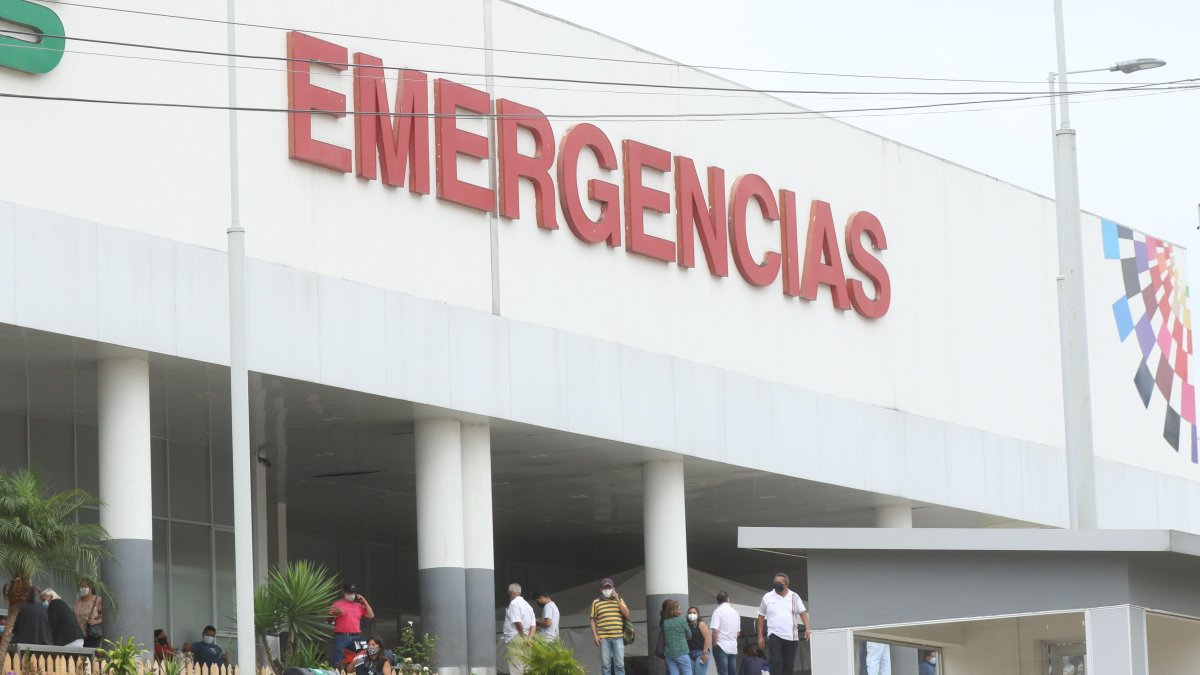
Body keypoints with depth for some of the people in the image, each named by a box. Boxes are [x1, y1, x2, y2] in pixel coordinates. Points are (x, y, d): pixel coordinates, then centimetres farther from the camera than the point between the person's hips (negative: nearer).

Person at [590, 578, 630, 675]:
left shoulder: (619, 600, 14)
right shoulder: (596, 602, 9)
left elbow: (627, 614, 3)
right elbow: (593, 620, 7)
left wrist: (617, 600, -3)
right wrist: (595, 635, -3)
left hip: (618, 637, 1)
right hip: (603, 638, -1)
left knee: (619, 664, -2)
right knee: (605, 665, -1)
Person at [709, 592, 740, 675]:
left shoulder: (718, 611, -7)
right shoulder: (735, 612, 12)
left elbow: (715, 630, -15)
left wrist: (714, 645, -6)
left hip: (721, 647, -6)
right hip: (733, 648, 6)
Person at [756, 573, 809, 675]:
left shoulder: (794, 597, 8)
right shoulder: (767, 597, 7)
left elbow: (803, 613, 4)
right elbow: (761, 617, 11)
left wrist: (807, 628, -13)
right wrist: (760, 636, 5)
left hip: (791, 636, 2)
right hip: (774, 635, -2)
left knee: (789, 665, 5)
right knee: (776, 663, -16)